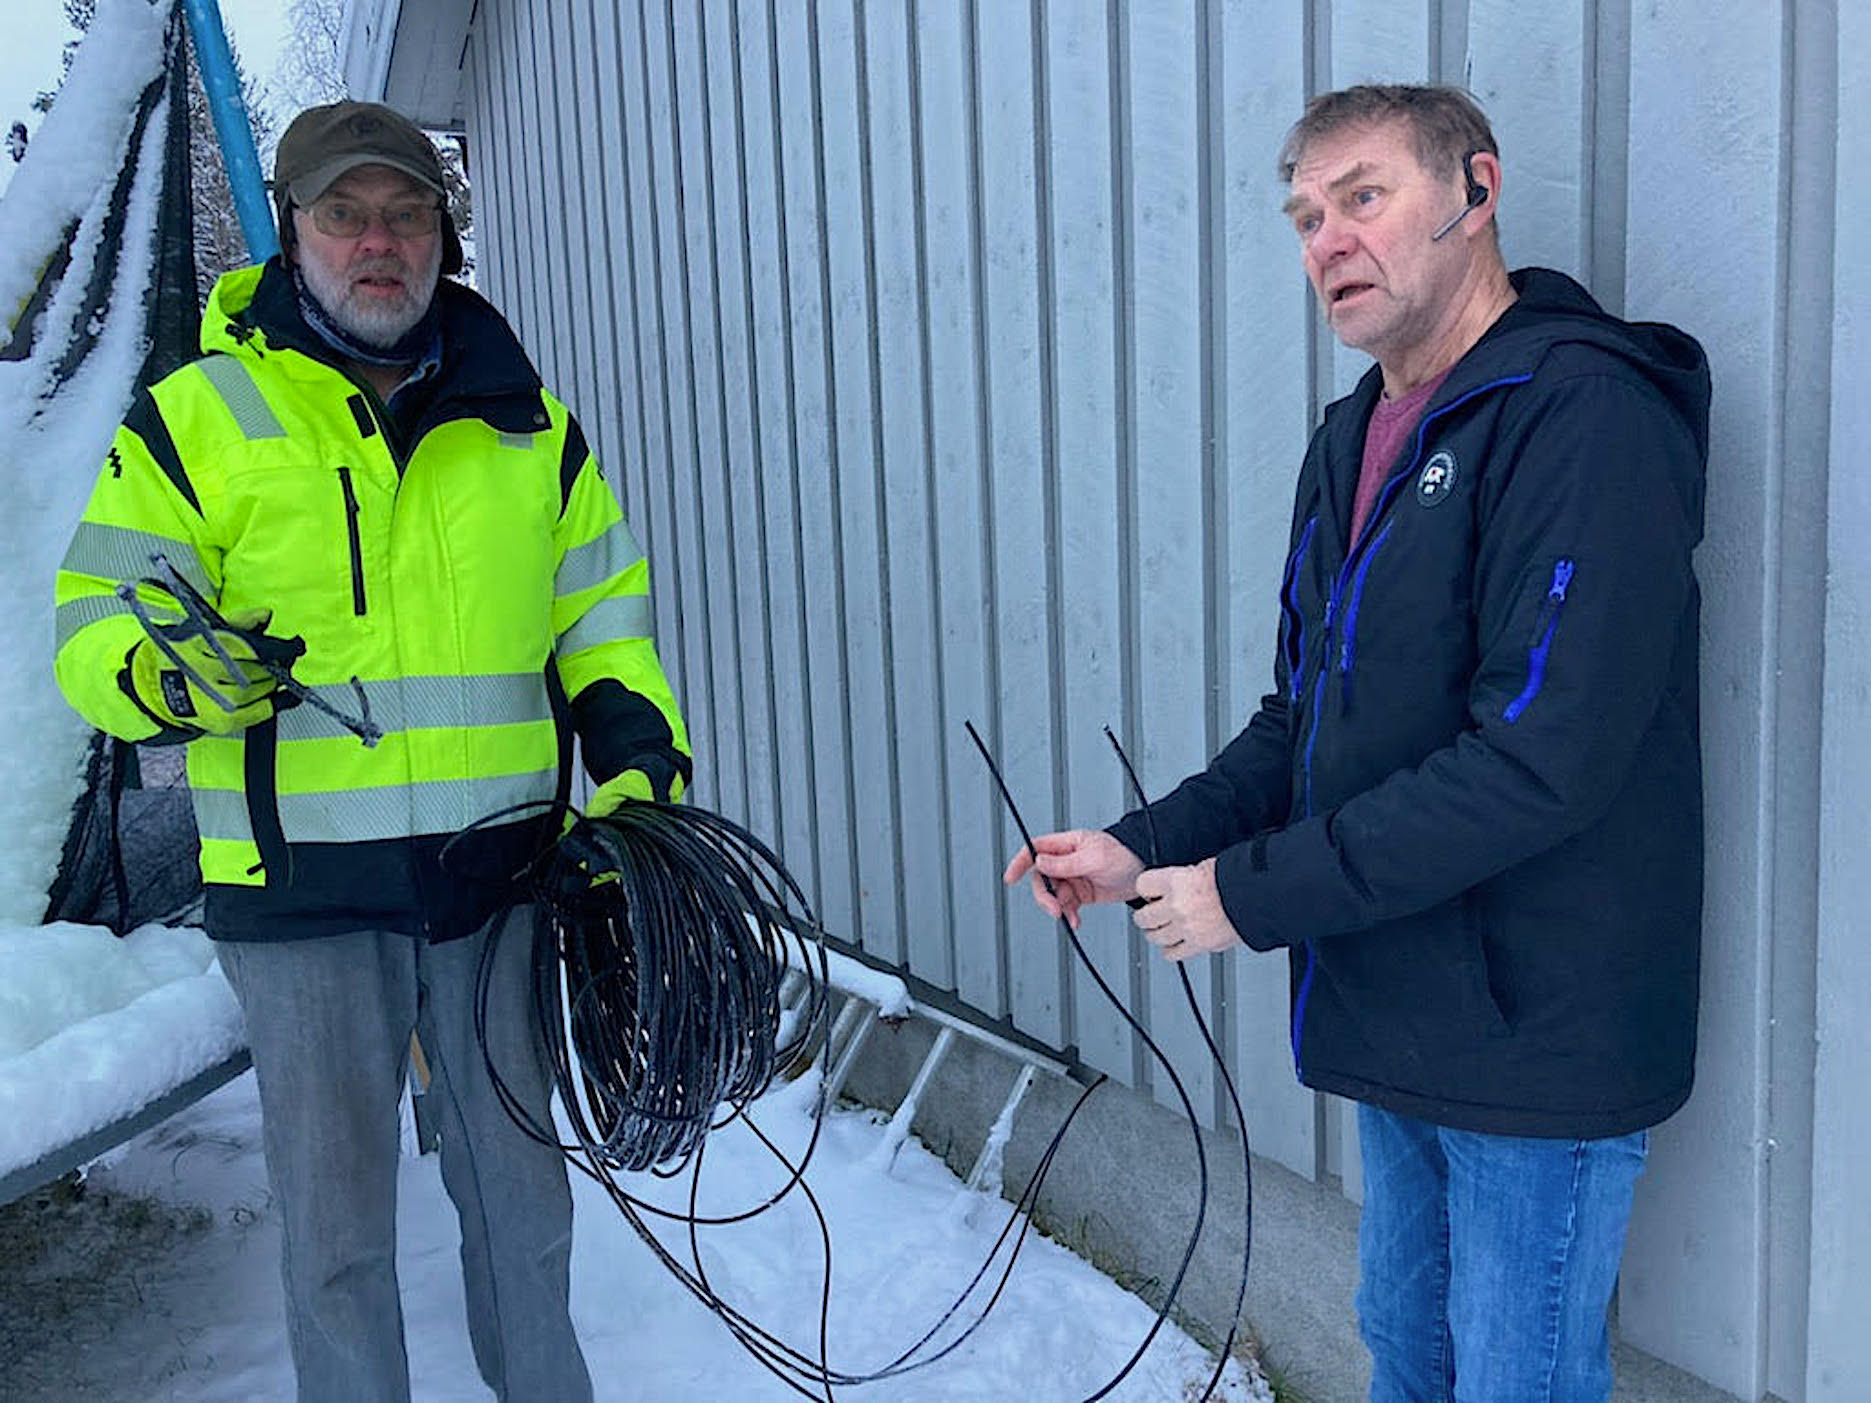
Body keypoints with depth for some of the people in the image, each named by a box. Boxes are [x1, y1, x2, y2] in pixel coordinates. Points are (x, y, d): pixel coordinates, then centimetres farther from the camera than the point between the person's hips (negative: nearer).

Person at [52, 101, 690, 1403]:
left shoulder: (524, 420, 10)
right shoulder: (197, 418, 1)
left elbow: (600, 613, 17)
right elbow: (94, 622, 1)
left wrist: (638, 755, 3)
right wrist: (169, 672, -22)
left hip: (500, 868, 3)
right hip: (304, 887, -2)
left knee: (521, 1187, 15)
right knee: (337, 1215, 7)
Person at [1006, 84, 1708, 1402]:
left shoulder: (1585, 412, -18)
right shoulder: (1353, 440, 10)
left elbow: (1540, 758, -27)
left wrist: (1253, 893, -21)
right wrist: (1145, 847, -1)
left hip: (1539, 1040, -8)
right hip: (1398, 1020, 8)